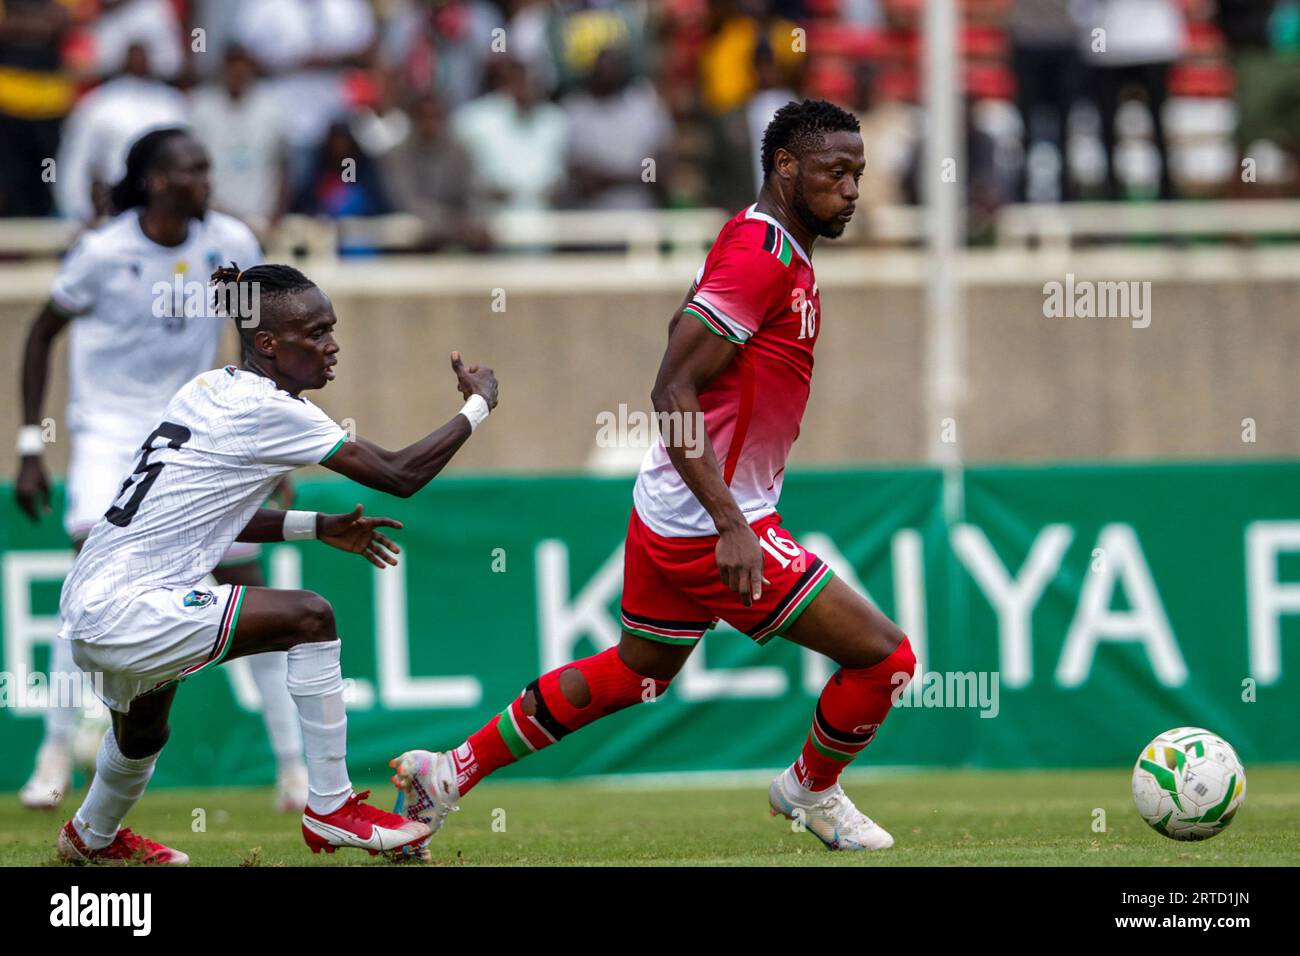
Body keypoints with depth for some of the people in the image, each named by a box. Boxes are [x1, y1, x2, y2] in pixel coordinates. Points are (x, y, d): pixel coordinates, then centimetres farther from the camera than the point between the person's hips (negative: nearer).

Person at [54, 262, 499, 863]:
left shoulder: (212, 390, 10)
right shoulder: (268, 410, -17)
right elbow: (399, 475, -15)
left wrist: (318, 527, 14)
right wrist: (478, 405, -1)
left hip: (89, 606, 10)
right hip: (124, 611, -10)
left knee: (143, 735, 36)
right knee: (309, 617, -17)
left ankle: (93, 836, 64)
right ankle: (330, 810, -12)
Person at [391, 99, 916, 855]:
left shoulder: (756, 245, 10)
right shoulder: (764, 259, -20)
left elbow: (685, 328, 24)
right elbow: (673, 391, -25)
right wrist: (731, 524, -30)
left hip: (667, 511, 10)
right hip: (712, 525, -10)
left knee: (635, 673, 26)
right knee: (884, 655, -6)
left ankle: (450, 773, 28)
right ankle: (814, 792, 19)